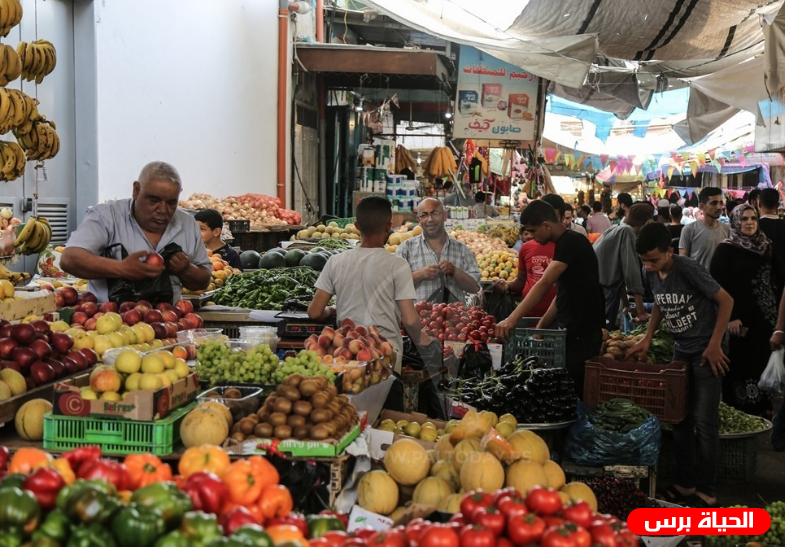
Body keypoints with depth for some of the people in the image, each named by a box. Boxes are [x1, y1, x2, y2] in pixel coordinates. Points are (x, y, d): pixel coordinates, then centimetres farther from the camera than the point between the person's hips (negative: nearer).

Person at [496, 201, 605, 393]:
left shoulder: (571, 242, -15)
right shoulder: (566, 244, 15)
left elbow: (544, 284, -26)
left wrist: (513, 319, -31)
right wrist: (540, 327, 13)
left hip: (583, 332, -9)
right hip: (573, 329, 10)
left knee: (574, 389, -5)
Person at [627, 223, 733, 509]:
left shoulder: (688, 269, -23)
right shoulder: (651, 275, -3)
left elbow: (726, 300, -17)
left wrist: (714, 345, -16)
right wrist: (647, 337, 5)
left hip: (707, 351, -7)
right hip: (681, 350, 7)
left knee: (704, 421, -5)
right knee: (680, 418, 11)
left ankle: (706, 491, 6)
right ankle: (685, 483, 23)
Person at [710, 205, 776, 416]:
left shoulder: (766, 247, 10)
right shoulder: (726, 250, -8)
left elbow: (774, 280, 15)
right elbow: (718, 286, -13)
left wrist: (777, 312, 8)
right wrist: (729, 317, -19)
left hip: (765, 317, 6)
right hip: (740, 317, -5)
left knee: (763, 362, 9)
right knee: (740, 364, -1)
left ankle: (763, 406, 20)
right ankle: (738, 410, 10)